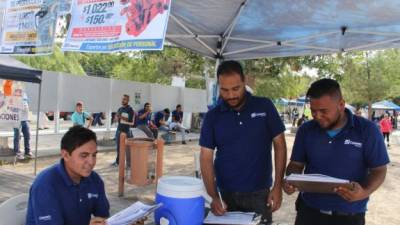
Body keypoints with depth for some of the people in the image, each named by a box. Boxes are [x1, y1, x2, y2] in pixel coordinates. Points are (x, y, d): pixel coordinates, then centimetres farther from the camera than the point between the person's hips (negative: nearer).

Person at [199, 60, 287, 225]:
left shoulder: (265, 107, -6)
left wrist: (278, 186, -5)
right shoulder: (212, 116, -4)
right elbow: (206, 157, -4)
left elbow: (279, 145, -1)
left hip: (259, 192, -1)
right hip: (226, 194, 1)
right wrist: (214, 196, -13)